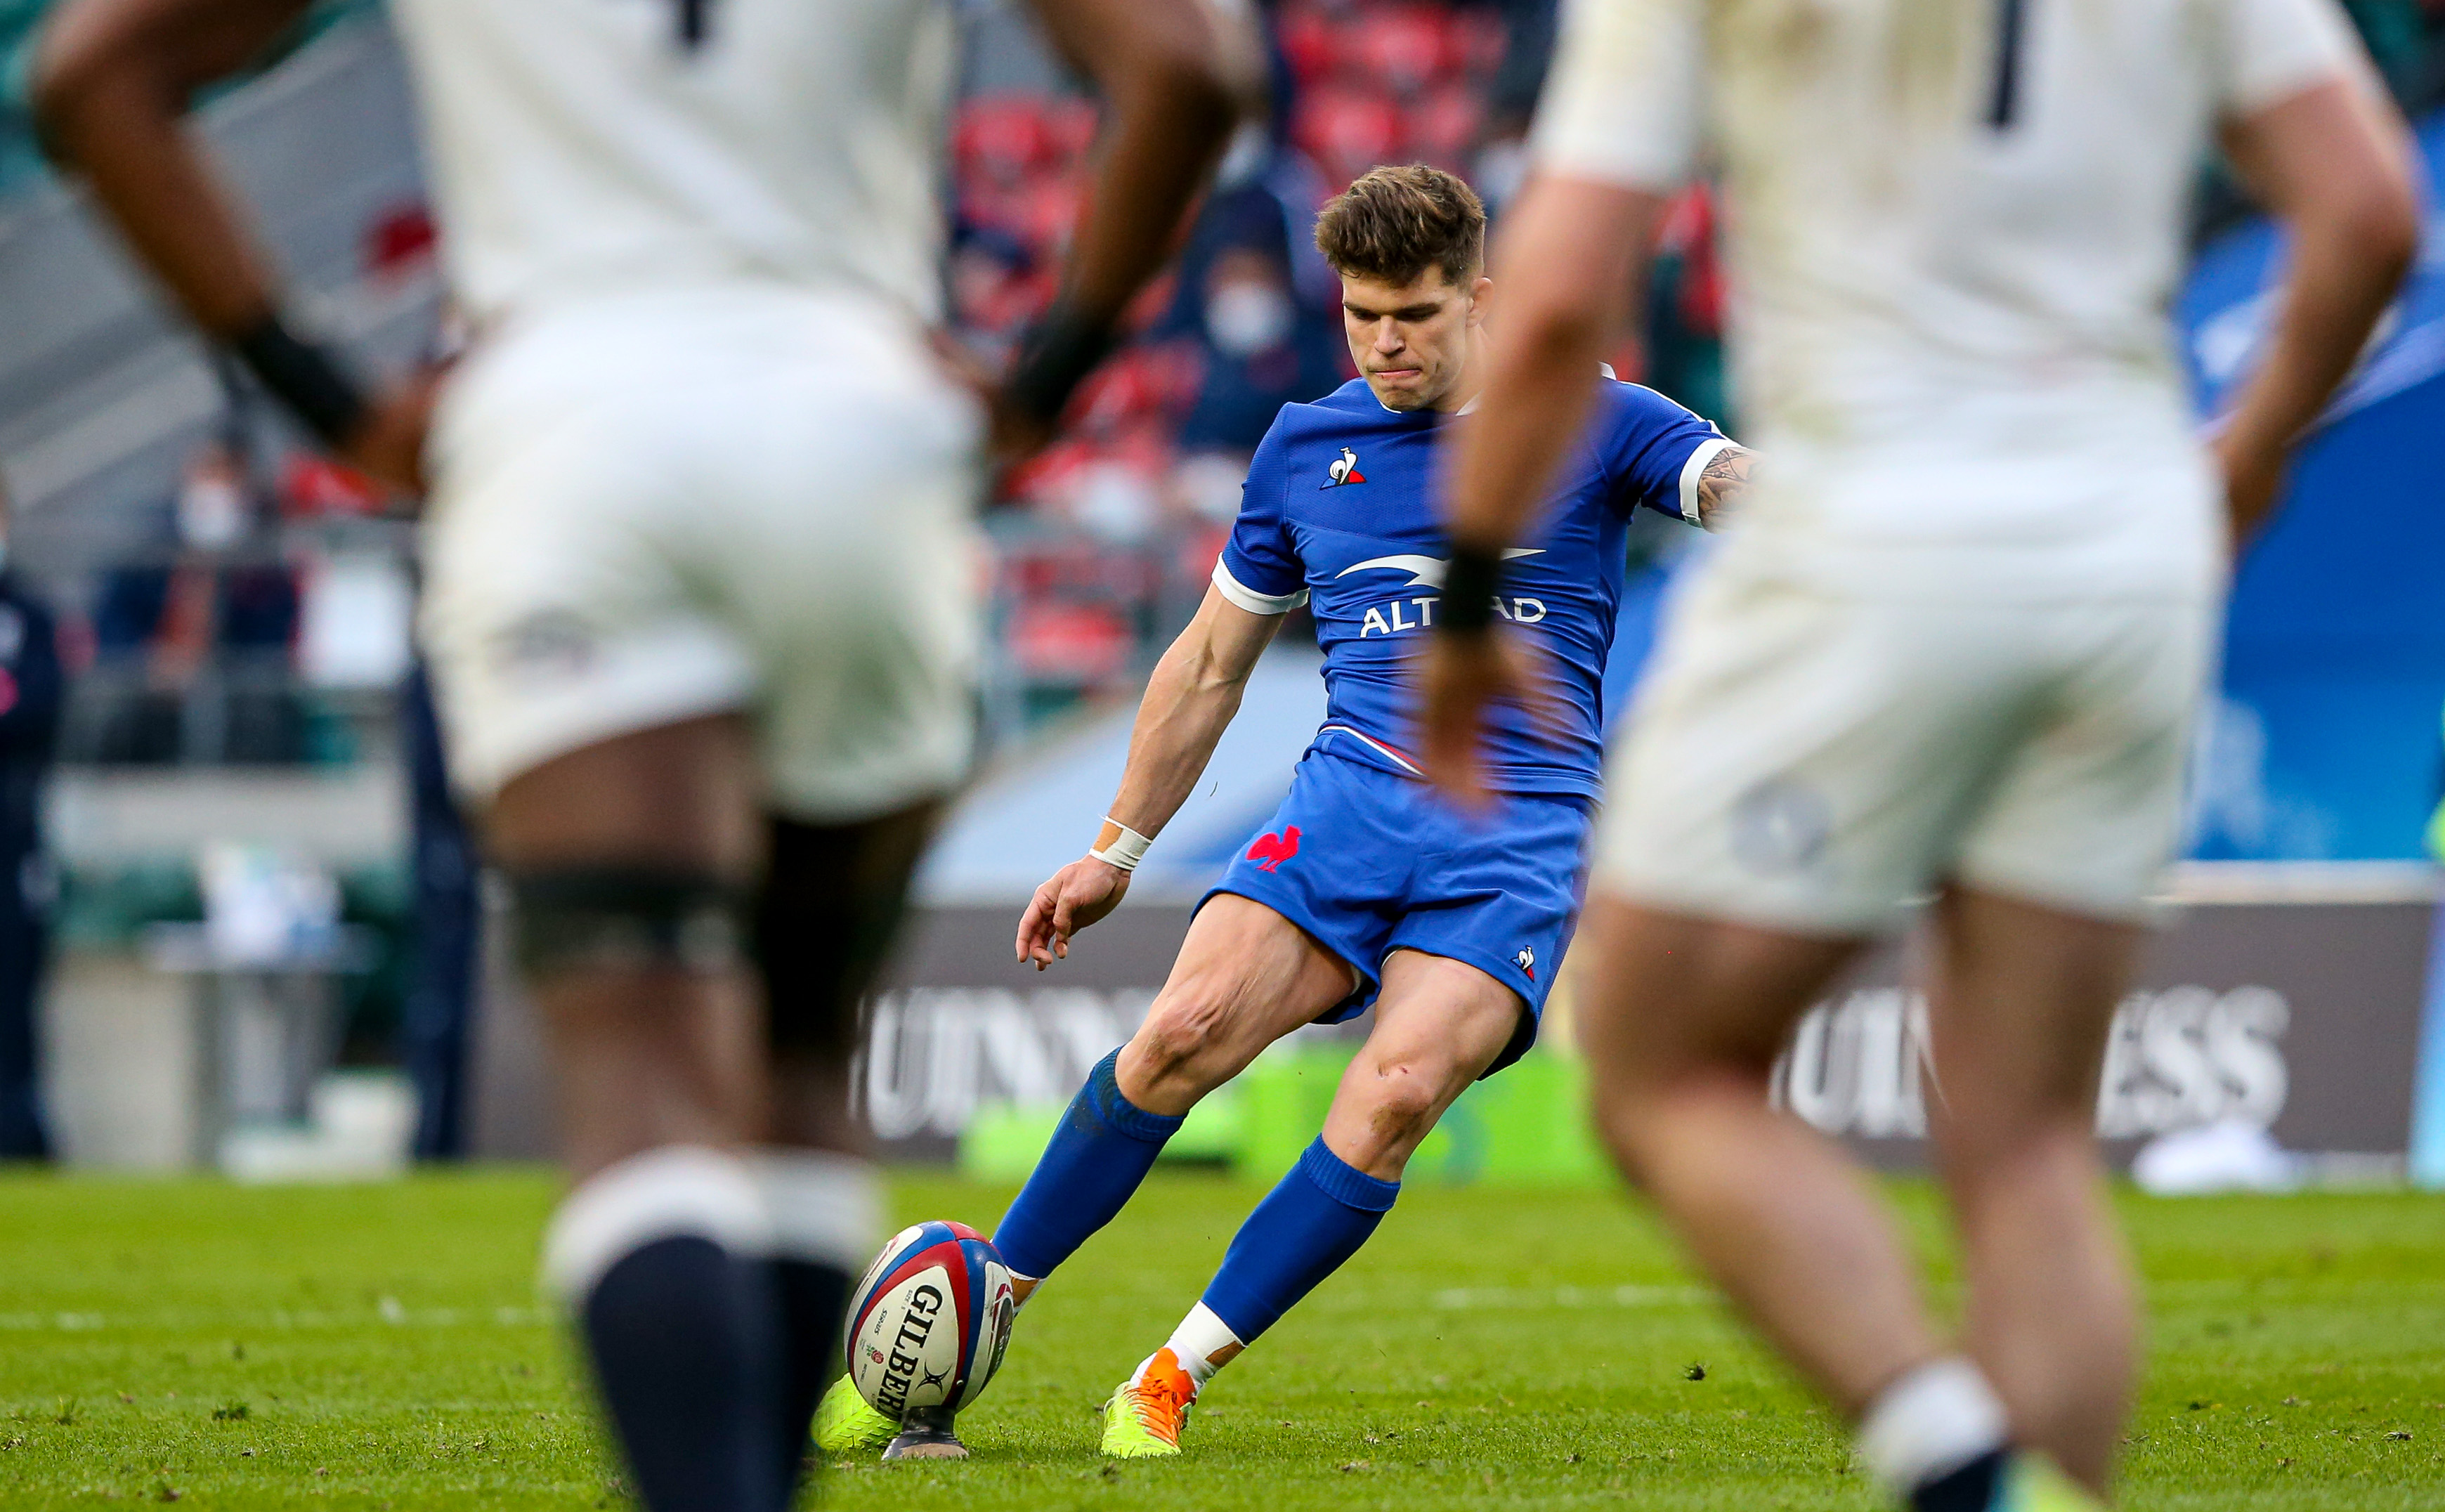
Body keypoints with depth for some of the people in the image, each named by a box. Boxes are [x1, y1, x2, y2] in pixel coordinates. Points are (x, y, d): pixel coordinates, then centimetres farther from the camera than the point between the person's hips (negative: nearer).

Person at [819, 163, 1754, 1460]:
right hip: (1347, 803, 2)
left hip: (1521, 832, -2)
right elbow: (1210, 664, 21)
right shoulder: (1306, 446, 13)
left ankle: (1174, 1378, -15)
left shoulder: (1586, 422, 5)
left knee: (1398, 1090, -26)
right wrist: (1115, 852, 22)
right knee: (1183, 1034, -21)